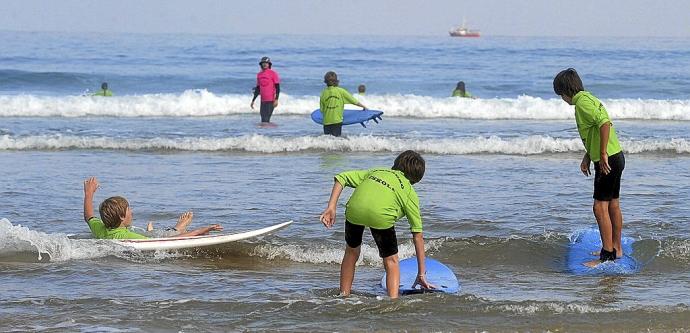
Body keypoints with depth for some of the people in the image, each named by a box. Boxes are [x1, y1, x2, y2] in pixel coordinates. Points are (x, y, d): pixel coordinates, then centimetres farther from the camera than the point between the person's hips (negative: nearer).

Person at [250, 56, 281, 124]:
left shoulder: (273, 73, -5)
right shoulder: (259, 75, 13)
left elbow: (277, 87, -7)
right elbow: (257, 89, 21)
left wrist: (276, 99, -17)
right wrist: (253, 100, 20)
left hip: (271, 100, -6)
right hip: (263, 100, 6)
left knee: (266, 119, -12)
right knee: (263, 118, 6)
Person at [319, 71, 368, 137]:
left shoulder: (323, 93, 0)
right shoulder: (340, 91, -4)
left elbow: (322, 110, 5)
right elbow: (354, 101, 3)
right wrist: (364, 106, 18)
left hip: (326, 121, 2)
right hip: (337, 120, -2)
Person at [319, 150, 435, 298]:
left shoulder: (375, 172, 37)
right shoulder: (409, 192, 28)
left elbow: (342, 177, 22)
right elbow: (417, 233, 26)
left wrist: (331, 208, 16)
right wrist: (421, 273, 29)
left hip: (354, 208, 3)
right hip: (381, 215, -3)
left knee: (351, 252, 29)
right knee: (391, 261, 18)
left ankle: (343, 296, 35)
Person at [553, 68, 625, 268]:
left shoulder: (582, 101, -15)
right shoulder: (588, 98, 16)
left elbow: (604, 123, -28)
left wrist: (603, 154, -25)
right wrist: (587, 157, 23)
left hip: (608, 160, -10)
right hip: (615, 158, 10)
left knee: (600, 207, -9)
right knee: (613, 205, 18)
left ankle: (607, 256, -8)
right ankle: (616, 249, 28)